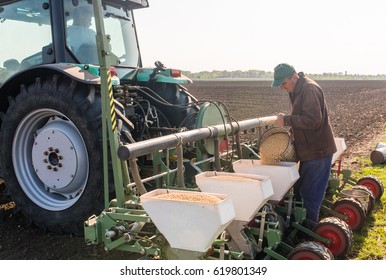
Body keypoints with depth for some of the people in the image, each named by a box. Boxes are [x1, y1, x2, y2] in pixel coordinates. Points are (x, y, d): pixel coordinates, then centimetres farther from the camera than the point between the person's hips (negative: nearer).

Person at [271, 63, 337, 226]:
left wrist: (287, 120, -20)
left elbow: (313, 120, -27)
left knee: (310, 194, -1)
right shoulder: (296, 90, 12)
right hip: (309, 150, 10)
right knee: (299, 191, 18)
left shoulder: (310, 89, -19)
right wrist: (292, 129, 6)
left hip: (317, 151, -10)